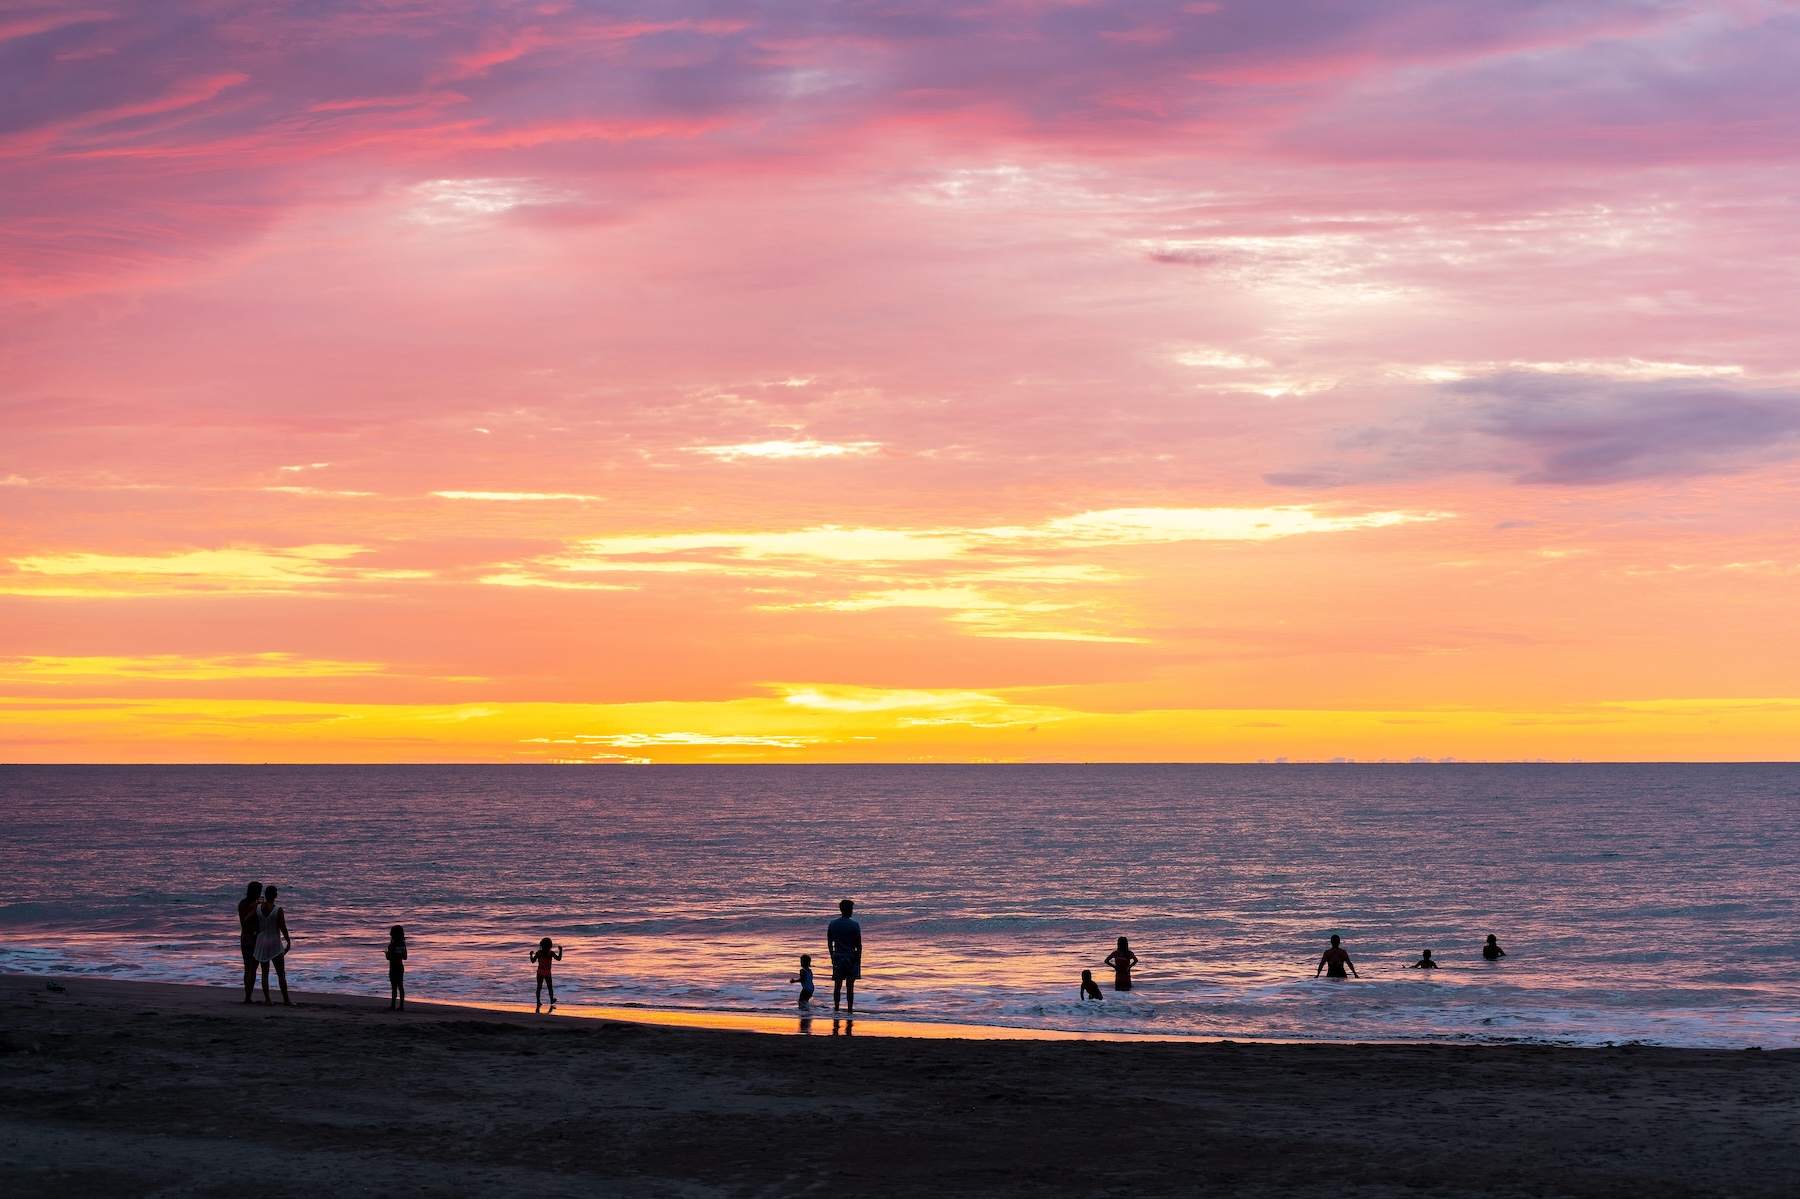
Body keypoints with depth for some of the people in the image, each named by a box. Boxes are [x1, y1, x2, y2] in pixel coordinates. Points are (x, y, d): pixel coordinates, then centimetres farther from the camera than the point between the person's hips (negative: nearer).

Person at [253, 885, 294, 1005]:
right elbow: (283, 927, -12)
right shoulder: (278, 909, -15)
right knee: (281, 973, 5)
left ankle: (267, 999, 5)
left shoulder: (258, 909, -4)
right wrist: (288, 941, 0)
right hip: (275, 943, -4)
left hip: (261, 941, 4)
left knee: (265, 973, 9)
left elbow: (256, 927, 1)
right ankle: (286, 999, 8)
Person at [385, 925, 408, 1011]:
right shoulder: (403, 945, 3)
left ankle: (393, 1005, -1)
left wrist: (386, 953, 4)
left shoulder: (392, 945, -16)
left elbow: (389, 957, -16)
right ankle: (401, 1005, 9)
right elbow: (405, 957, 8)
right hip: (401, 967, 6)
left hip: (393, 968, -6)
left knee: (394, 987, -3)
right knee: (400, 986, 9)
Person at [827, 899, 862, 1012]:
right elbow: (858, 945, -7)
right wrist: (859, 960, 1)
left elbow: (829, 943, 8)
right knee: (850, 986, 0)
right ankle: (850, 1010, 1)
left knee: (837, 986, 8)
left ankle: (836, 1009, 8)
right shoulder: (854, 925, -9)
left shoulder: (832, 924, 2)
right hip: (851, 958, -3)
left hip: (837, 957, 3)